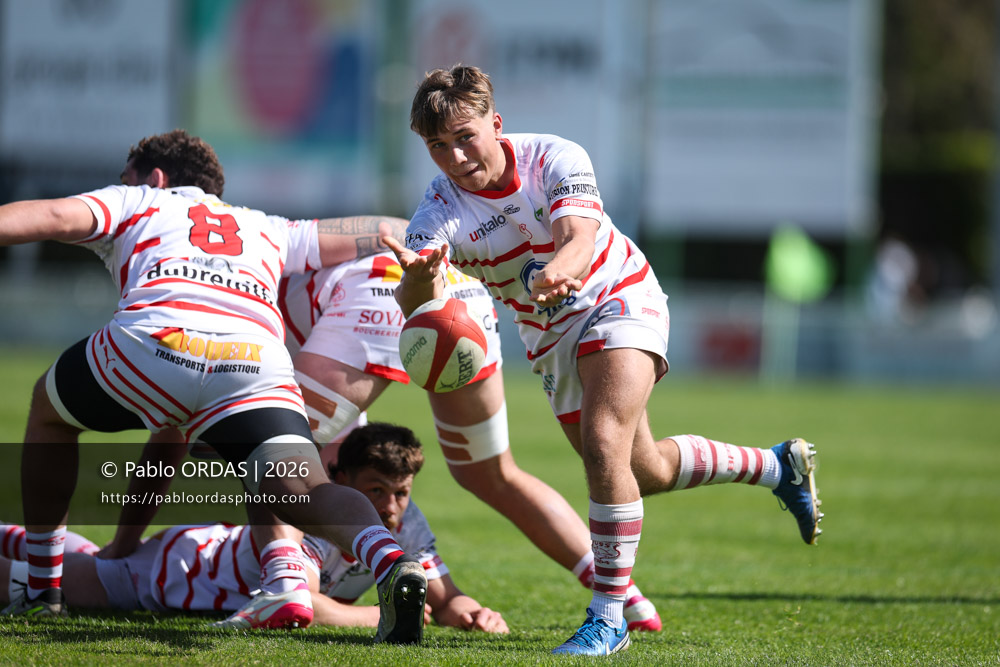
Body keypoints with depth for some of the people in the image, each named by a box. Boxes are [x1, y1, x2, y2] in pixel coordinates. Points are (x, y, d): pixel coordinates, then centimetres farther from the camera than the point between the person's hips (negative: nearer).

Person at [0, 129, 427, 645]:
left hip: (153, 338, -1)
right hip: (259, 365, 2)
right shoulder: (268, 230, 39)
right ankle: (389, 561, -45)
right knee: (303, 492, -12)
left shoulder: (135, 203, 30)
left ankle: (42, 589, 31)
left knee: (49, 409, 29)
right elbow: (379, 232, 42)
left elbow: (57, 216, 11)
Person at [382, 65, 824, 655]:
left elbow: (579, 238, -40)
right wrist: (418, 279, -61)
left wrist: (554, 273, -64)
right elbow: (411, 302, -36)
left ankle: (610, 618, -20)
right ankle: (778, 466, 40)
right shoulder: (440, 212, -19)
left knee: (604, 443, -27)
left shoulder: (555, 159, -23)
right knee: (645, 470, 15)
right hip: (551, 338, 5)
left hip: (619, 298, -5)